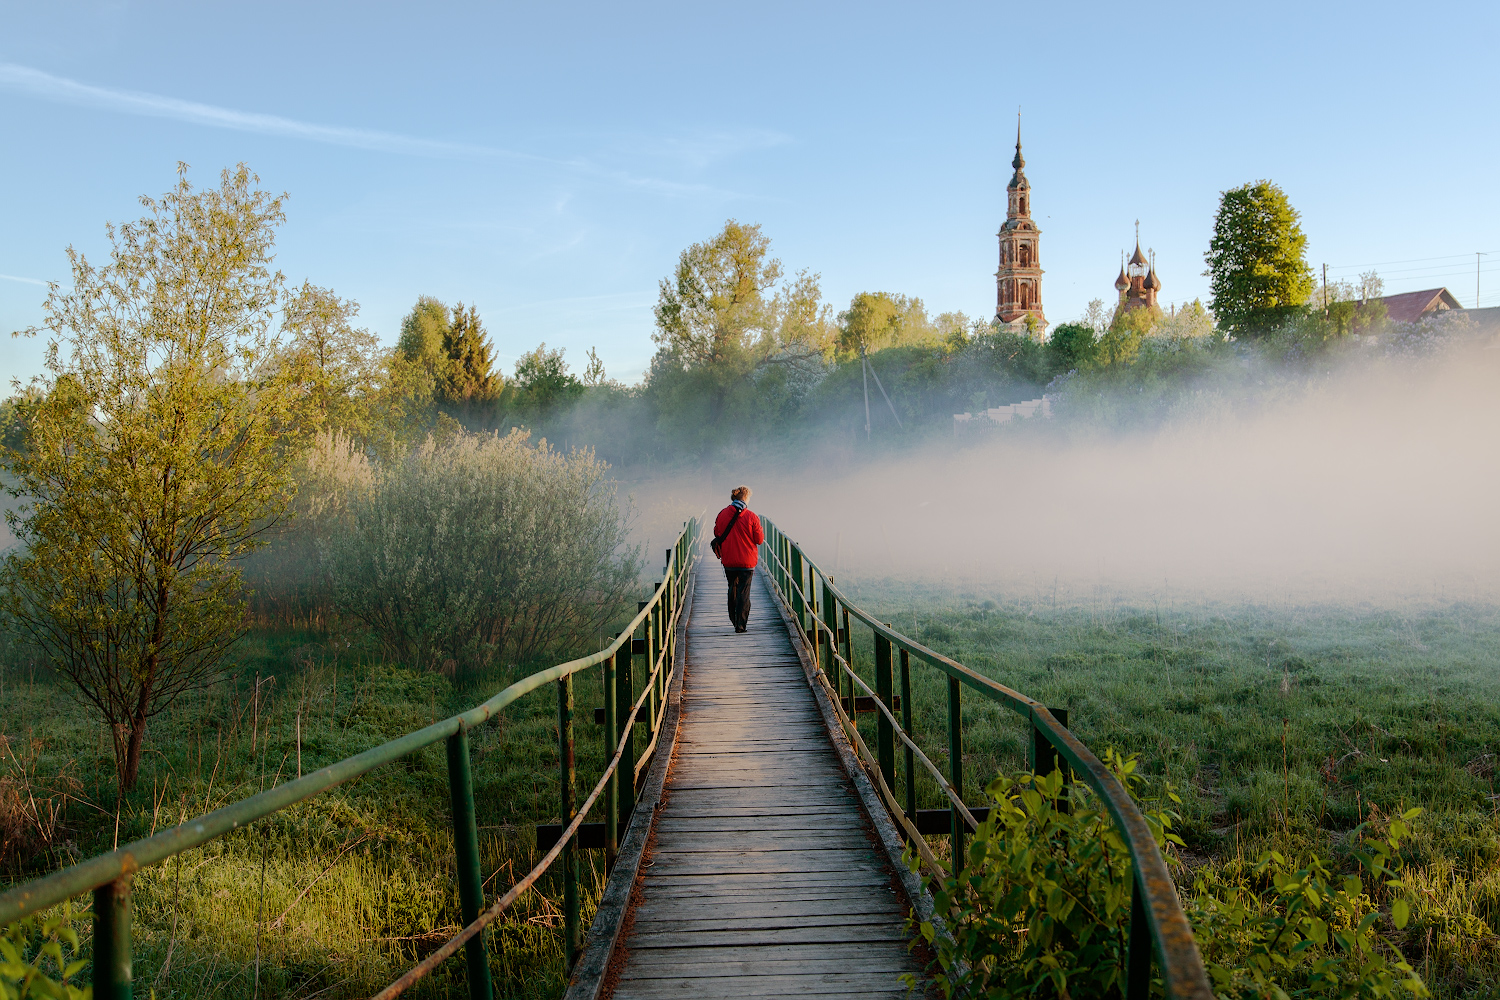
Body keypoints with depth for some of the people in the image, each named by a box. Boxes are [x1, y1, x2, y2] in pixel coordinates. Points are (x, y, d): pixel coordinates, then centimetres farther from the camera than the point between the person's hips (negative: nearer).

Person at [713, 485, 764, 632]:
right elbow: (759, 540, -5)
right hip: (747, 561, -3)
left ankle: (734, 620, 30)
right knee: (744, 592, 0)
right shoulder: (751, 517, -11)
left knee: (732, 589, 21)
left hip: (728, 560, 3)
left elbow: (716, 534, 9)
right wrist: (761, 531, 14)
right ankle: (741, 625, -4)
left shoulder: (722, 514, -2)